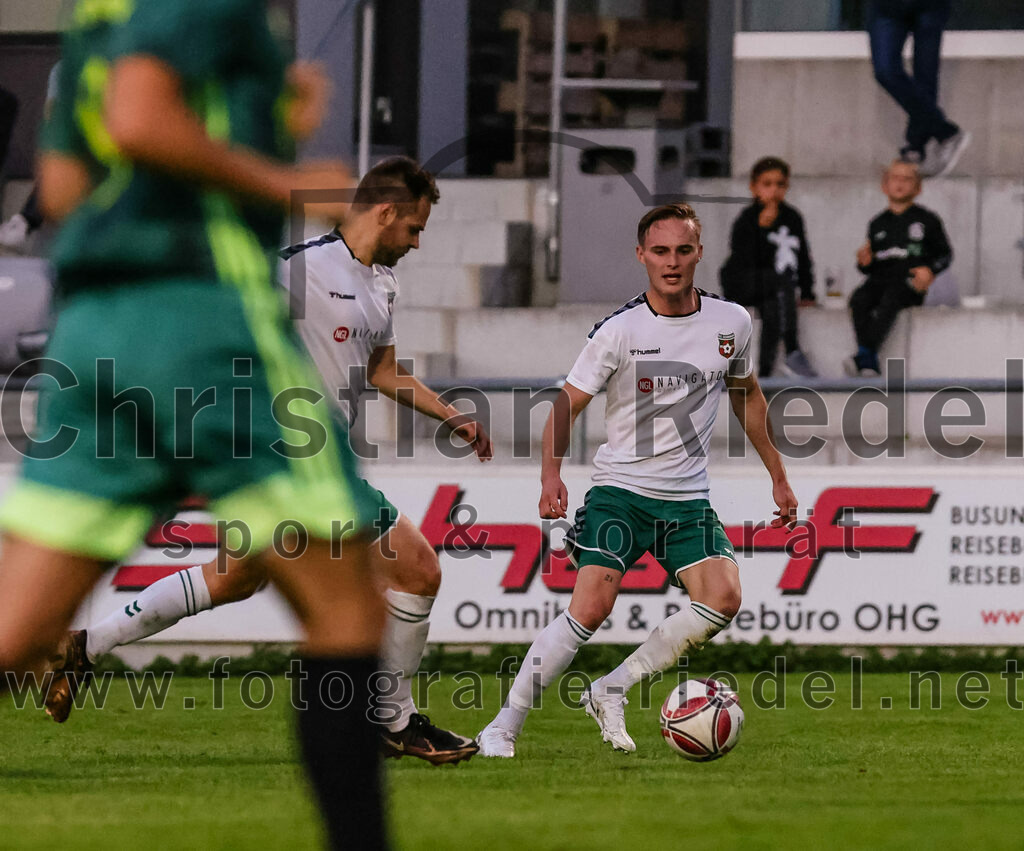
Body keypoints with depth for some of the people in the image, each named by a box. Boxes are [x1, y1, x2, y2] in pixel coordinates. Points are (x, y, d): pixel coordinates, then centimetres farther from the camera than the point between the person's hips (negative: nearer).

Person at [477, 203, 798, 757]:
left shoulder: (732, 322, 3)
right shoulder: (620, 331, -9)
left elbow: (746, 395, 20)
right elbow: (568, 404, -4)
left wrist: (778, 476, 23)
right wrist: (551, 474, -21)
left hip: (688, 496, 4)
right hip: (620, 488, -4)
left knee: (723, 598, -19)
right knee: (591, 608, -20)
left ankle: (610, 692, -6)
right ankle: (503, 727, -11)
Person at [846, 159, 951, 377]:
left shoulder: (926, 220, 10)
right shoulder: (877, 224, 20)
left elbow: (945, 254, 9)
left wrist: (929, 270, -9)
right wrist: (865, 262, 1)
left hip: (910, 285, -3)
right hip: (880, 278, 3)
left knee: (890, 299, -36)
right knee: (859, 299, -29)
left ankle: (864, 356, -45)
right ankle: (870, 366, -37)